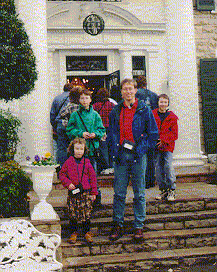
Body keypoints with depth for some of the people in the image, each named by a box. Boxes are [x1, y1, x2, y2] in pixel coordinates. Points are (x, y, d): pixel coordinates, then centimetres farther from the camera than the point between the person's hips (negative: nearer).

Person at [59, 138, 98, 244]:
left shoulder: (87, 162, 3)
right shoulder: (68, 162, 1)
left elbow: (93, 177, 6)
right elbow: (62, 174, 8)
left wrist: (94, 192, 4)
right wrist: (68, 183, -8)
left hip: (85, 192, 0)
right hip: (72, 192, 0)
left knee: (86, 214, 3)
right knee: (73, 214, 3)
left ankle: (87, 232, 18)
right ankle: (74, 232, 19)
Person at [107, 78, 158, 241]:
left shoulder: (144, 110, 2)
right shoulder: (116, 111, 9)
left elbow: (153, 133, 3)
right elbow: (111, 134, 15)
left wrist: (141, 148, -5)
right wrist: (115, 151, 3)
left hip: (138, 155, -2)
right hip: (121, 155, 2)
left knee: (139, 194, 4)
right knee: (119, 193, 4)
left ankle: (139, 227, 13)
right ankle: (118, 225, 15)